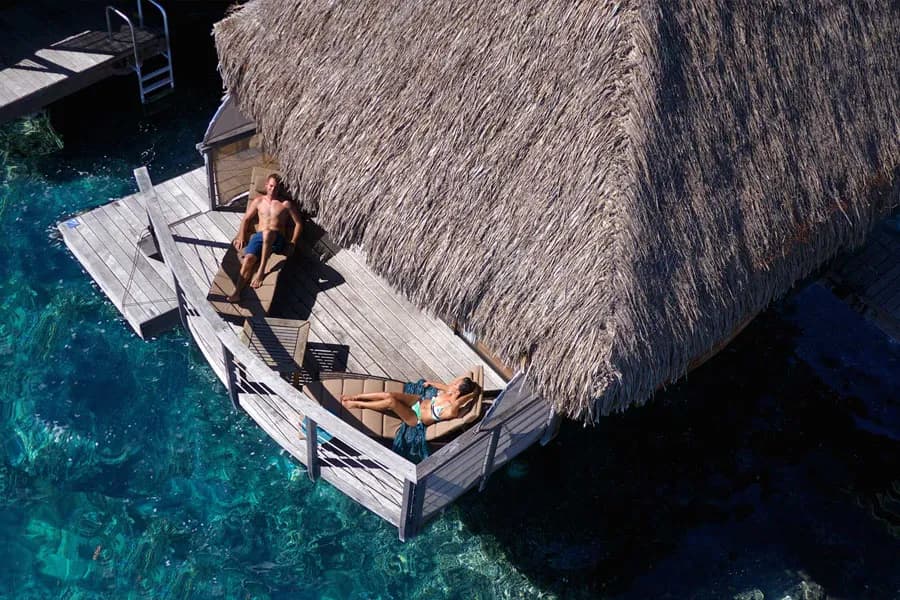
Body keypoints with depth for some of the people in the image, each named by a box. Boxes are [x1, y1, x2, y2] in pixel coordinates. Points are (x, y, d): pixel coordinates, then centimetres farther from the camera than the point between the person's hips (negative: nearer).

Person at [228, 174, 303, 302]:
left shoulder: (286, 204, 10)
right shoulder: (258, 201, 19)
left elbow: (298, 223, 9)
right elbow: (246, 219, 22)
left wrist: (292, 243, -2)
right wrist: (241, 236, 5)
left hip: (277, 239, -2)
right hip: (258, 236, 3)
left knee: (267, 232, -41)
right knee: (249, 258, -29)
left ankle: (261, 270, -38)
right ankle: (237, 292, -45)